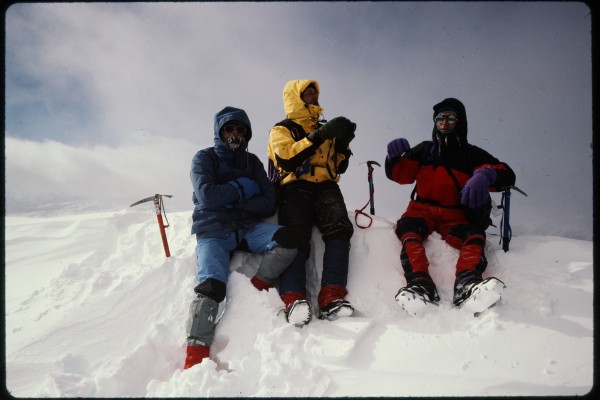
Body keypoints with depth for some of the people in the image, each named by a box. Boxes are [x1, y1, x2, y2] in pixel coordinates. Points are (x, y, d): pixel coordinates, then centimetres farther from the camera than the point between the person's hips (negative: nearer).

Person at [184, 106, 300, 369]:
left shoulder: (252, 162, 16)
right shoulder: (204, 158, 5)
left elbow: (268, 204, 4)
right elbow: (207, 195, -14)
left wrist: (233, 202, -10)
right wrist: (243, 188, -4)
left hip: (248, 228, 3)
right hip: (213, 232, -3)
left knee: (287, 238, -26)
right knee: (211, 286, -27)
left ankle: (257, 288, -8)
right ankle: (196, 355, -29)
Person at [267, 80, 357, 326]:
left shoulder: (324, 129, 30)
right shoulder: (282, 129, 14)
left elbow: (339, 167, 30)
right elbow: (287, 159, -7)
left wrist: (343, 143, 11)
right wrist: (320, 136, -11)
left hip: (326, 187, 3)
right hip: (295, 188, -3)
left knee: (339, 228, -28)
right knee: (296, 238, -29)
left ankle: (332, 297, -39)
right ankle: (294, 299, -46)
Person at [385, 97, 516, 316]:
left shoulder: (472, 154, 14)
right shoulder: (424, 149, 20)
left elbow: (507, 174, 0)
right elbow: (400, 174, 9)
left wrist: (485, 176, -25)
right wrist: (395, 156, -15)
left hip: (456, 216, 0)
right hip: (422, 210, 1)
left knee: (475, 235, -31)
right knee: (407, 228, -32)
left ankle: (467, 284, -57)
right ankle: (420, 284, -54)